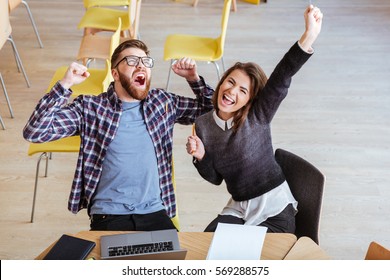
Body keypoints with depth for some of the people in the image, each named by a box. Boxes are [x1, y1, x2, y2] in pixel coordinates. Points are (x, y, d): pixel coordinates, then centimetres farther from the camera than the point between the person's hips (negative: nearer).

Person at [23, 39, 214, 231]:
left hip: (155, 213, 3)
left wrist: (194, 78, 8)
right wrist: (65, 85, -14)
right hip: (108, 217, -3)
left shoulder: (162, 102, 13)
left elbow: (209, 110, 25)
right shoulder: (89, 108, 2)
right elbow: (34, 132, -6)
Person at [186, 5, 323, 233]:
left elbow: (281, 80, -33)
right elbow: (215, 177, 7)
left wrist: (308, 37, -48)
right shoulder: (203, 125, -3)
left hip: (276, 212, -4)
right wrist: (200, 157, -16)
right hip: (238, 209, 4)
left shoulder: (258, 117, -14)